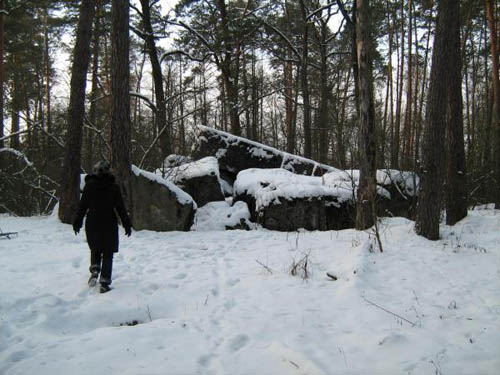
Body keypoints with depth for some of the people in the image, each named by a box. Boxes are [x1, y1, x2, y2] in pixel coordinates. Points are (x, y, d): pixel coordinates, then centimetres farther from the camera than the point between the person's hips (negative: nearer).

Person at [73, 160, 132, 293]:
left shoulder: (89, 185, -1)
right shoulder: (113, 187, -3)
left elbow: (83, 205, 2)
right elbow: (120, 207, -2)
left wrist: (77, 222, 11)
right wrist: (127, 224, 4)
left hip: (92, 224, 1)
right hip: (109, 224, -1)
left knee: (95, 250, 20)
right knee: (108, 254, 4)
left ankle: (94, 271, -1)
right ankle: (105, 283, -1)